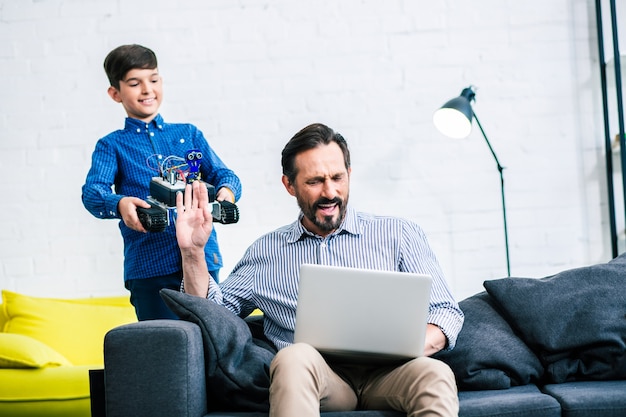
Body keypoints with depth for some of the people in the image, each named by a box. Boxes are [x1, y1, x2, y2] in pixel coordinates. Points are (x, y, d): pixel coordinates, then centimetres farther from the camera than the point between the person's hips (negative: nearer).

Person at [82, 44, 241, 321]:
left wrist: (227, 191, -15)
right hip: (149, 265, -2)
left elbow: (221, 173, 11)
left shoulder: (188, 134, 19)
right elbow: (92, 192, -4)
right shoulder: (112, 145, 11)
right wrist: (120, 204, -28)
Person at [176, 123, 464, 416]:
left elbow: (446, 313, 9)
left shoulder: (399, 235, 15)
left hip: (386, 372, -1)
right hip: (315, 375, 1)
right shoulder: (266, 251, 20)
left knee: (434, 373, -35)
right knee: (295, 358, -35)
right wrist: (192, 252, 3)